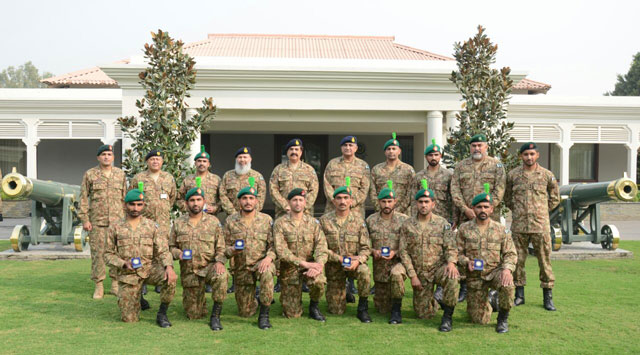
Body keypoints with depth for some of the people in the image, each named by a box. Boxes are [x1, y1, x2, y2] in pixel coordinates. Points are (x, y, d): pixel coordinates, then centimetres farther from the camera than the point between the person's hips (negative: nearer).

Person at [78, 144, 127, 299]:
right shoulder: (90, 174, 2)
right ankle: (99, 286, 11)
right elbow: (83, 198, 2)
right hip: (97, 221, -2)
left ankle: (115, 284, 14)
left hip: (117, 220, 2)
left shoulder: (120, 174, 9)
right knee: (97, 253, 1)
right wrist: (84, 219, -5)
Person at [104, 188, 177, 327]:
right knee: (129, 319, -5)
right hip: (128, 274, 0)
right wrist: (124, 264, -15)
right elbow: (108, 254, 5)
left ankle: (162, 314, -11)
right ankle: (138, 299, 31)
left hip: (150, 268, 0)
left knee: (171, 278, -32)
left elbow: (163, 251, -4)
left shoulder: (152, 226, 2)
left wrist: (169, 266, -24)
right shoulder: (115, 227, 2)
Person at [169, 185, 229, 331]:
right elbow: (171, 246, 12)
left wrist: (219, 261, -18)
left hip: (209, 266, -1)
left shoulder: (213, 222, 2)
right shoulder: (178, 223, 5)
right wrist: (178, 253, -10)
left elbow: (221, 247, 2)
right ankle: (200, 302, 40)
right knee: (193, 315, 3)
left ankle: (215, 316, -23)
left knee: (221, 276, -39)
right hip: (188, 271, 2)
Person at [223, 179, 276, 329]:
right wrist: (232, 250, -20)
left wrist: (269, 257, -24)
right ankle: (256, 300, 41)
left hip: (261, 262, -2)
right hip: (241, 268, 2)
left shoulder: (266, 219, -1)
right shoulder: (231, 221, 1)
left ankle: (264, 315, -25)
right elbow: (225, 247, 3)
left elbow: (274, 245, -4)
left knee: (267, 273, -40)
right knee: (245, 313, 4)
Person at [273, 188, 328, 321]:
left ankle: (313, 307, -1)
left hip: (310, 265, 2)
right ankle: (285, 296, 32)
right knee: (293, 314, -3)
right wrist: (305, 263, -24)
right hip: (289, 268, -1)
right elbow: (281, 251, -16)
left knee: (319, 281, -33)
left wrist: (318, 265, -27)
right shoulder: (280, 223, -6)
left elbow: (321, 247, -6)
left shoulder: (313, 222, 2)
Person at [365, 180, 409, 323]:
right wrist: (373, 251, -13)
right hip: (379, 265, 3)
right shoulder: (370, 220, 1)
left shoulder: (404, 220, -4)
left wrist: (395, 252, -19)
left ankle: (396, 310, -21)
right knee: (382, 309, 7)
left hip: (398, 261, -2)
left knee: (397, 274, -41)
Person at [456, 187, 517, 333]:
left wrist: (507, 268, -20)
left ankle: (503, 318, -10)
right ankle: (487, 302, 36)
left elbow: (511, 254, 0)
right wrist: (467, 262, -19)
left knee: (507, 283, -37)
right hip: (474, 276, 0)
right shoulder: (464, 228, 0)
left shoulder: (500, 229, 1)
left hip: (495, 271, 0)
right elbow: (458, 252, 2)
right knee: (480, 320, -2)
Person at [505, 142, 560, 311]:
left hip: (540, 225, -1)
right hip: (519, 225, 1)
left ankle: (547, 296, 12)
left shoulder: (547, 175, 3)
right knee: (518, 260, 6)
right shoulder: (512, 175, 4)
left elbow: (555, 198, 15)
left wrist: (542, 212, 9)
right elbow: (507, 197, 18)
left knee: (544, 260, 2)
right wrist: (517, 211, 11)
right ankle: (519, 295, 17)